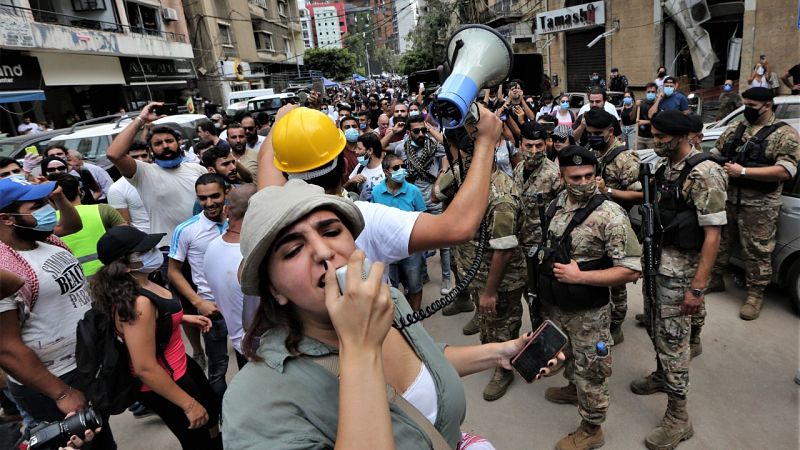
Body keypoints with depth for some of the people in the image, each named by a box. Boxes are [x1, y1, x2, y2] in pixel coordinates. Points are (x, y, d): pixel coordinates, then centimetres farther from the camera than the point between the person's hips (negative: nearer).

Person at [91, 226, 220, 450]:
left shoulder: (142, 283, -5)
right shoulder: (137, 303, -34)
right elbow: (145, 368, -32)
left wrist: (186, 318, 7)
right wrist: (188, 404, -24)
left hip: (180, 367, 9)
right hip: (162, 384, -9)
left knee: (212, 412, 31)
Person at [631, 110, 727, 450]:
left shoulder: (703, 174, -18)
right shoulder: (664, 165, 6)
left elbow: (712, 234, -20)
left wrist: (698, 288, -23)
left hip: (680, 266, -8)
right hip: (656, 258, 8)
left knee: (673, 337, -1)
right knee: (655, 325, 21)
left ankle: (678, 417, 13)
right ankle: (662, 376, 45)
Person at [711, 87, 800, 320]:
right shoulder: (735, 129, 10)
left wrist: (743, 171, -23)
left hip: (758, 205, -5)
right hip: (726, 198, 5)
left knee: (757, 251, 4)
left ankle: (755, 294, 17)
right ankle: (714, 278, 32)